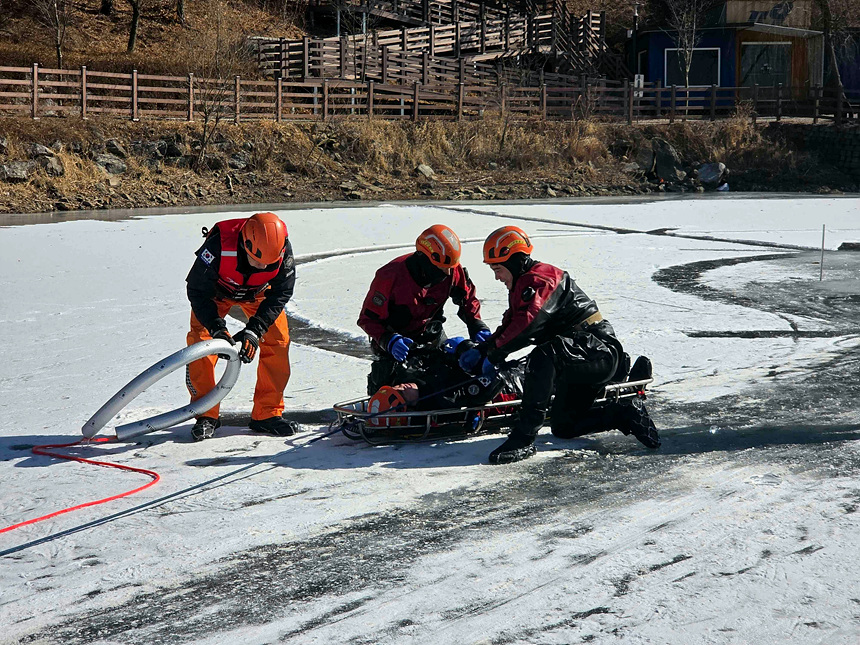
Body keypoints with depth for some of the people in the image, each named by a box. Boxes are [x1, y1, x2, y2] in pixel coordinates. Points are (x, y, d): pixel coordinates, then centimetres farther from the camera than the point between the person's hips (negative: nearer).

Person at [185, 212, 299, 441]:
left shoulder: (283, 252, -33)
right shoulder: (218, 247, -41)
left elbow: (279, 295, -24)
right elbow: (197, 290, -30)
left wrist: (254, 331, -34)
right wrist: (217, 328, -39)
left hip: (258, 293, 2)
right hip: (216, 291, -2)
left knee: (278, 340, -11)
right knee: (200, 342, -17)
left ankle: (267, 414, 0)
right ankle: (206, 415, -5)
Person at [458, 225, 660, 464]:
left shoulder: (542, 279, -18)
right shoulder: (523, 286, 16)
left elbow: (527, 325, -32)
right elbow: (509, 327, 14)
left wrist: (493, 354, -28)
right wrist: (480, 349, -3)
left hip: (597, 352, -11)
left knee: (543, 357, -38)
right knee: (563, 427, 16)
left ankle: (523, 439, -37)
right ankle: (627, 413, 22)